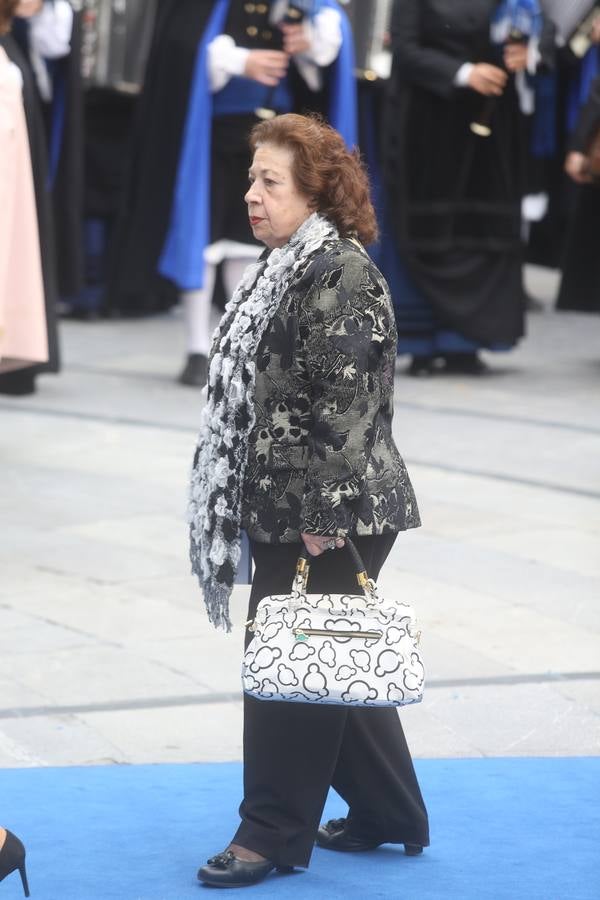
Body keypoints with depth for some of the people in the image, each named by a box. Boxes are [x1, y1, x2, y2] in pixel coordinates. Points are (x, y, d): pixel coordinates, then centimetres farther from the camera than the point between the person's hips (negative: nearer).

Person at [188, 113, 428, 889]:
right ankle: (388, 813, 27)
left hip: (328, 518, -10)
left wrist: (325, 515, -22)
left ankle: (274, 833, 6)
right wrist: (266, 507, 20)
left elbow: (345, 403, -21)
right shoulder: (281, 270, 14)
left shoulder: (340, 276, -16)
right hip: (287, 509, 10)